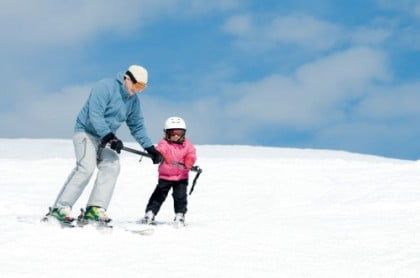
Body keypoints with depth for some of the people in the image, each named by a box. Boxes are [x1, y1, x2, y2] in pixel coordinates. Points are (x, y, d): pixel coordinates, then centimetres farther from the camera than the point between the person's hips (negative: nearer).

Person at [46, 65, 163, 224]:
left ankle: (95, 209, -18)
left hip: (105, 138, 7)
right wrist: (111, 138, -34)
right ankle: (60, 208, -23)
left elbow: (137, 127, 15)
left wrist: (151, 149, 5)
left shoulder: (133, 100, 7)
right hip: (86, 132, -7)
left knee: (111, 167, -14)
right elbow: (95, 115, -26)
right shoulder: (105, 87, -17)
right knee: (86, 168, -22)